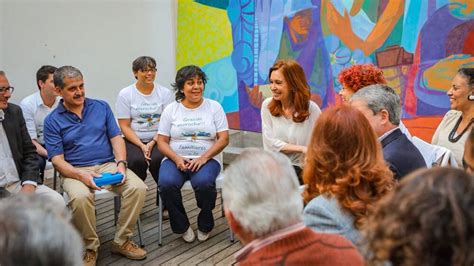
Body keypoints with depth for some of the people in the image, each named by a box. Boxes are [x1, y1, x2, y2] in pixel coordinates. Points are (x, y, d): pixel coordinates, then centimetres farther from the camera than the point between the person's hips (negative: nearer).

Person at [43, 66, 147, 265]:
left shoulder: (101, 107, 10)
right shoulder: (52, 120, 2)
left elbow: (116, 138, 7)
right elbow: (57, 159, -5)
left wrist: (120, 163, -13)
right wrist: (81, 175, -23)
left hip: (108, 165, 3)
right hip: (75, 171, -2)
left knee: (138, 188, -24)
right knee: (80, 197, -36)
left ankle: (121, 241, -5)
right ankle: (89, 247, -10)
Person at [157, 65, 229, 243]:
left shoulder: (214, 107, 5)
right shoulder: (170, 109, 8)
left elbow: (223, 139, -1)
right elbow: (162, 142, 5)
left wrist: (203, 158, -15)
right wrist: (177, 159, -15)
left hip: (206, 159, -1)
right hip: (176, 160, 2)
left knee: (204, 183, -34)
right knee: (167, 184, -30)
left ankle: (205, 225, -3)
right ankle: (182, 226, -4)